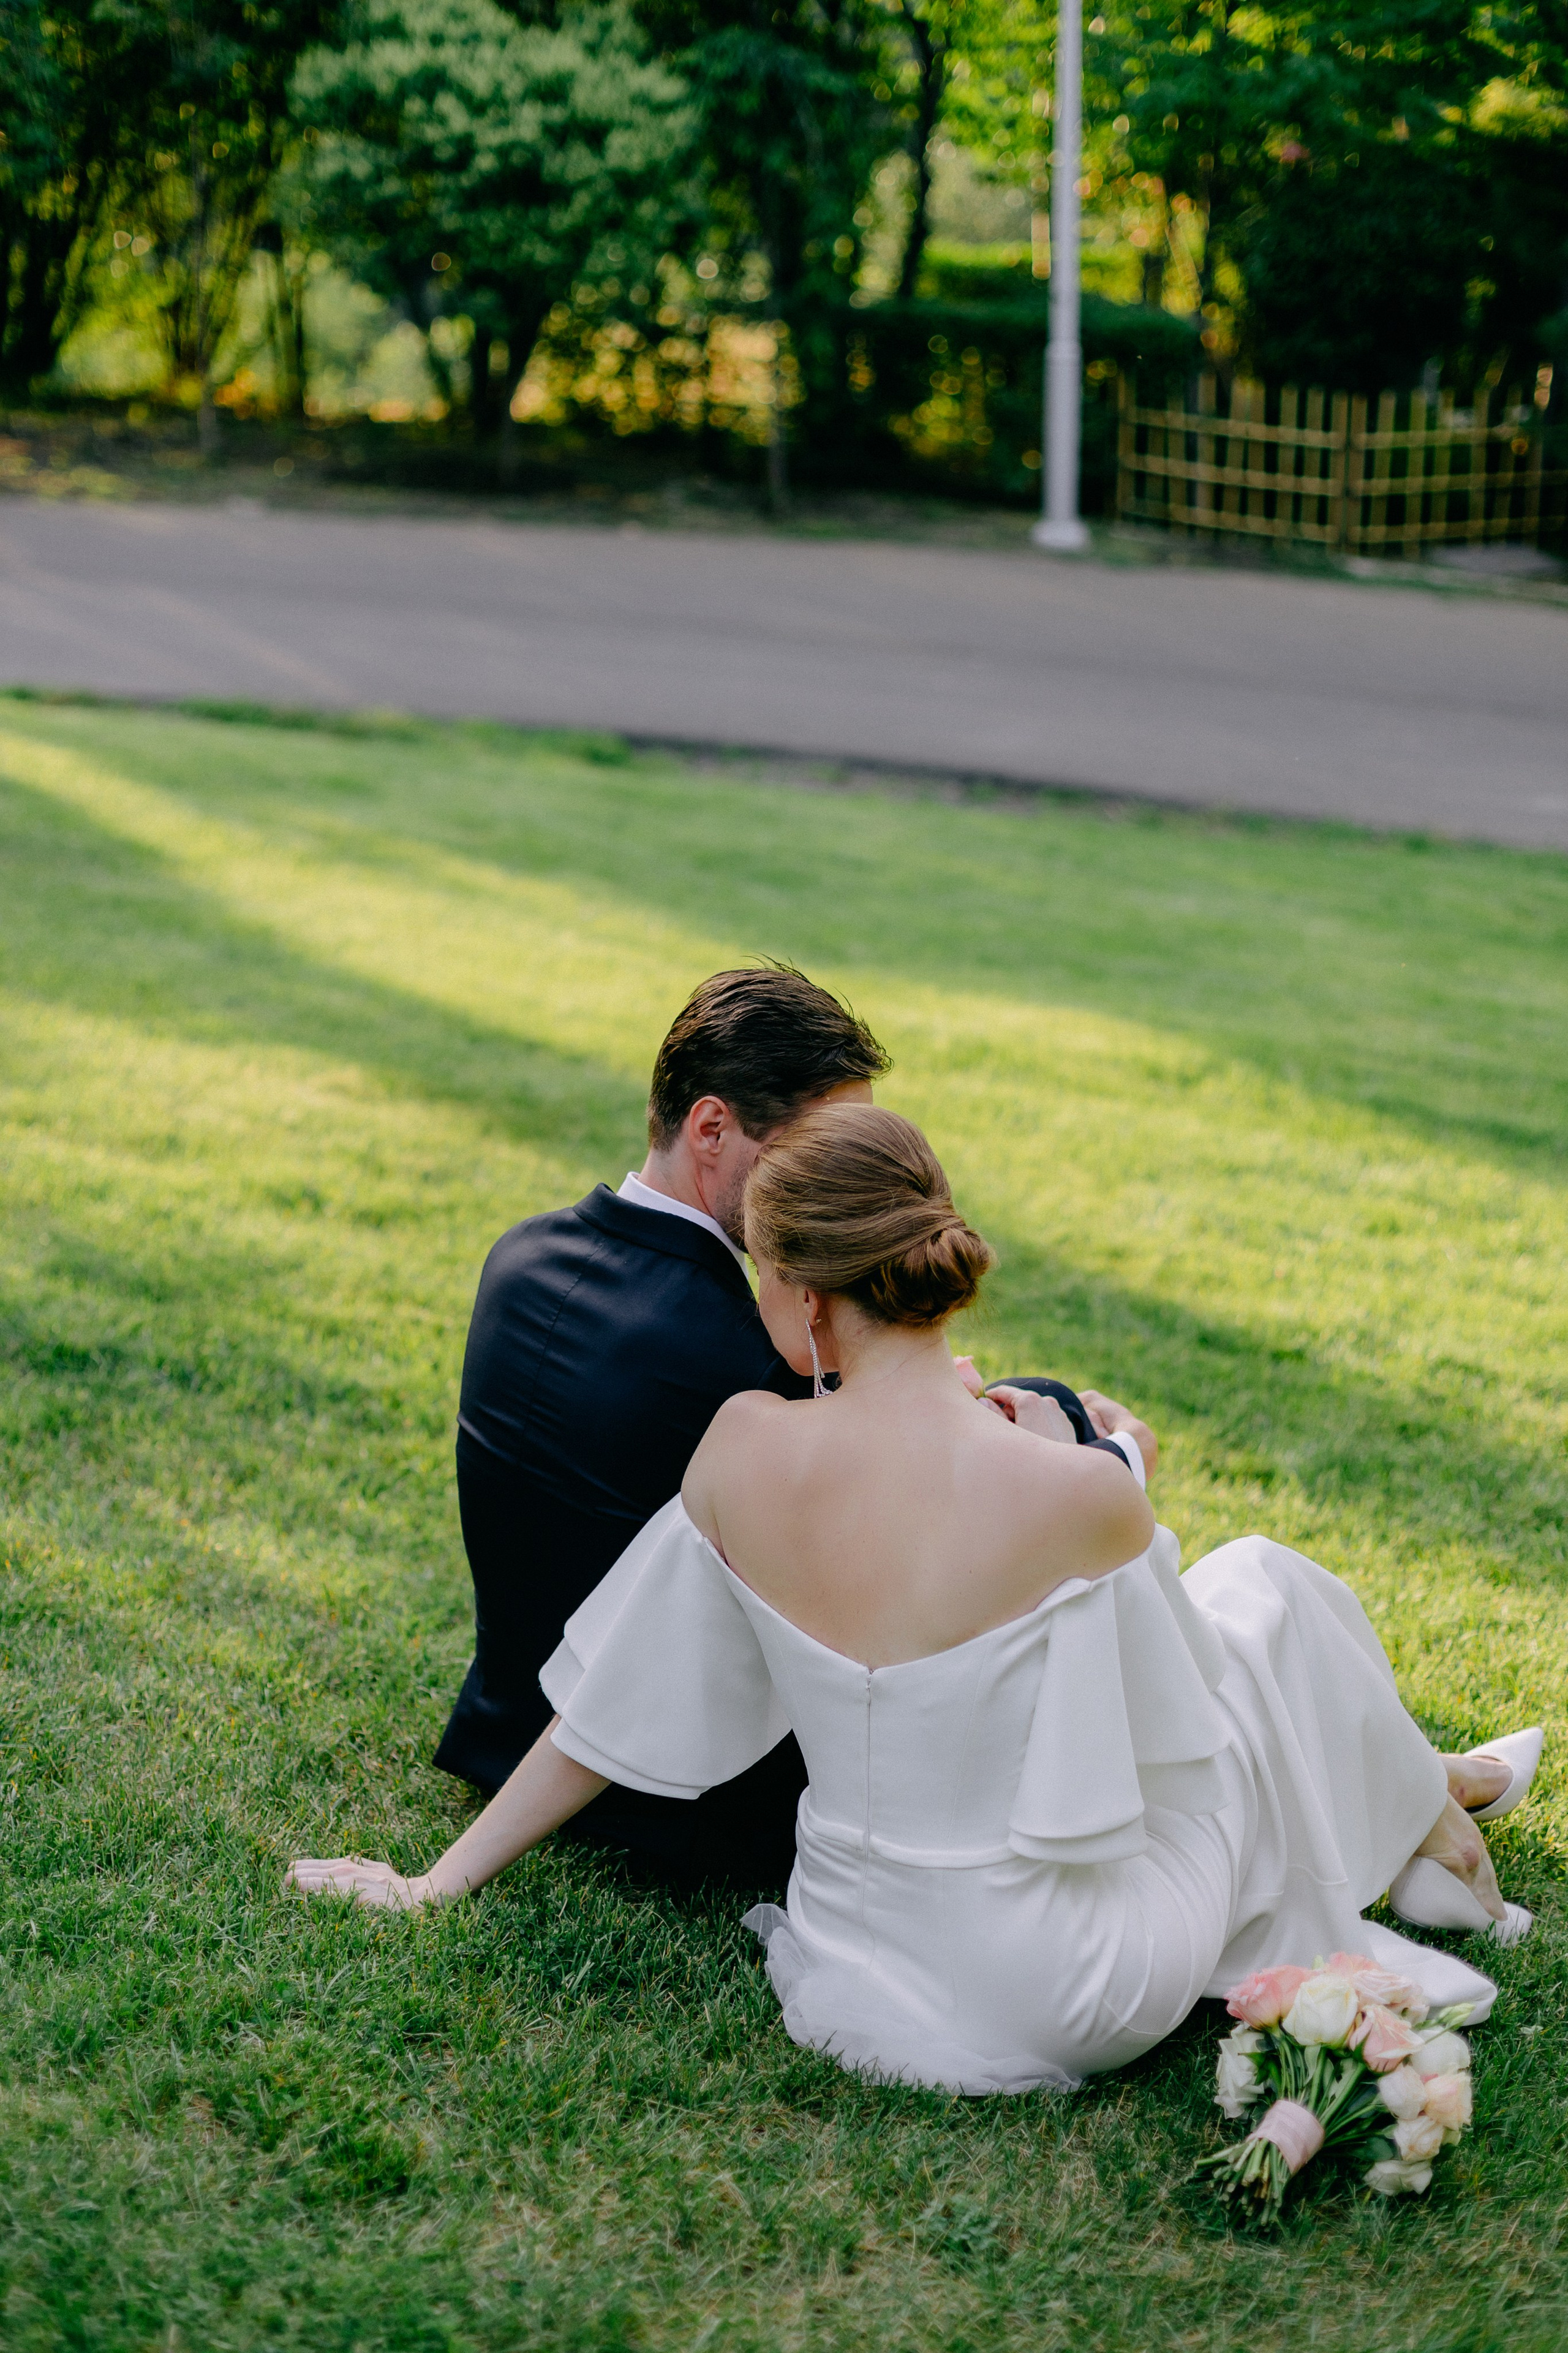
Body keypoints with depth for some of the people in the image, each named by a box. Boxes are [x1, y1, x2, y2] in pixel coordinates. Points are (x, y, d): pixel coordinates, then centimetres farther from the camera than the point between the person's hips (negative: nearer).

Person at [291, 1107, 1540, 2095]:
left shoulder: (747, 1443, -14)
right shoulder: (1074, 1491, -24)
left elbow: (618, 1704, -4)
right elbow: (1174, 1717, -5)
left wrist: (438, 1882, 10)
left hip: (860, 1981, 4)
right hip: (1056, 2004, -4)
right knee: (1262, 1588, 21)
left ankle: (1426, 1792, 54)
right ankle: (1426, 1821, 48)